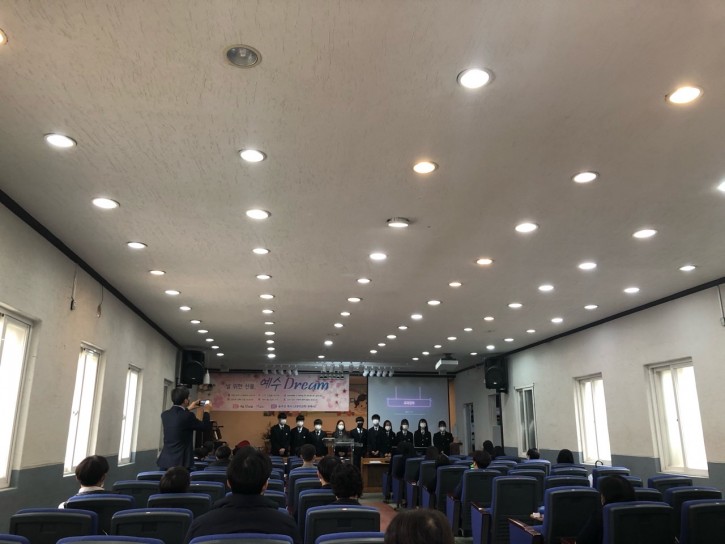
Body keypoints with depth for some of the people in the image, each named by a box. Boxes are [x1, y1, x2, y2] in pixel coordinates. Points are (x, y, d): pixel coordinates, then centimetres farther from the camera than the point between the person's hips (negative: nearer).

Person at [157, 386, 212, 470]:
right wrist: (206, 411, 10)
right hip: (180, 462, -7)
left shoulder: (165, 415, 3)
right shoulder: (188, 416, -16)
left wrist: (188, 409, 30)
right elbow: (206, 427, -5)